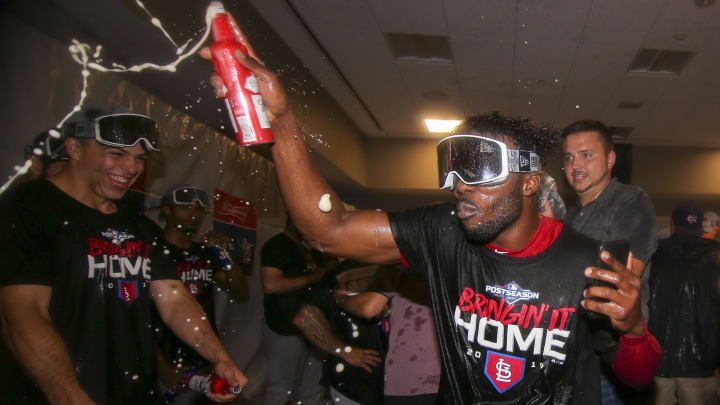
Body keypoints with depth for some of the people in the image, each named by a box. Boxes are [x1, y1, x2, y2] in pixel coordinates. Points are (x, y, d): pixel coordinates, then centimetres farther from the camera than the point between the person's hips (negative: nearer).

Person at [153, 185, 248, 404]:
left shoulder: (205, 253, 11)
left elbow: (241, 293, 8)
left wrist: (224, 254, -6)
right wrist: (161, 365, -20)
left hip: (204, 363, 6)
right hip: (167, 364, -5)